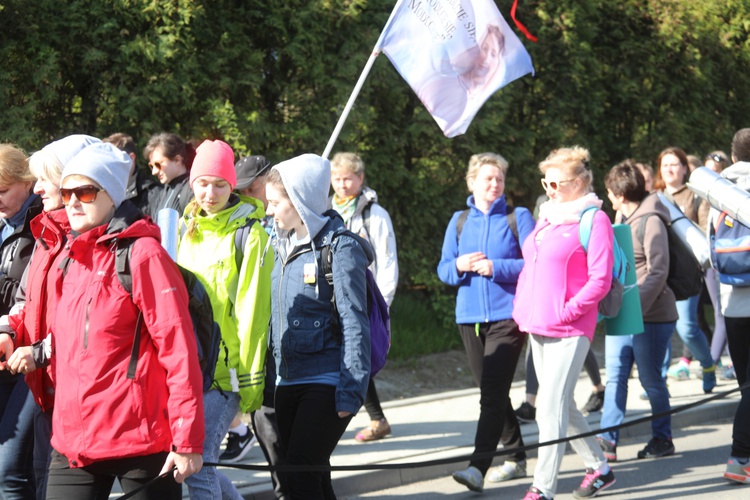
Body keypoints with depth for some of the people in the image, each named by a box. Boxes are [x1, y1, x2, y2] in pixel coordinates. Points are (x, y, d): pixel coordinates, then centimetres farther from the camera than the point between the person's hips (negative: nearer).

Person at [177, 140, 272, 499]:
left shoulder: (249, 234, -7)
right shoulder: (190, 230, 13)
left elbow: (252, 313, -11)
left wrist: (250, 382, -13)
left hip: (226, 370, -7)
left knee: (197, 463, -13)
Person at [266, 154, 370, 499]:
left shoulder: (339, 247, -10)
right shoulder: (283, 245, 12)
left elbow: (354, 325, -13)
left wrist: (350, 392, -18)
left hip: (327, 382, -7)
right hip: (289, 380, 7)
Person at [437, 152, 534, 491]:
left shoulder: (518, 218, -1)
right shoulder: (459, 221, 11)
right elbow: (443, 269, 11)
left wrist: (496, 267, -17)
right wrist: (459, 266, -11)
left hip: (507, 316, -5)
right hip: (470, 318, 5)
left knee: (493, 393, -14)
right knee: (492, 392, 13)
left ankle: (478, 467, -20)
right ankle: (516, 458, 26)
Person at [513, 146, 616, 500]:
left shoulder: (594, 220, -8)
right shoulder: (547, 218, 16)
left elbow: (601, 280, -14)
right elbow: (529, 268, 22)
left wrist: (565, 312, -17)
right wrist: (521, 307, 10)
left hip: (569, 330, -9)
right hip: (537, 326, 9)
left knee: (551, 407, -12)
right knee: (561, 405, 15)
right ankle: (599, 468, 29)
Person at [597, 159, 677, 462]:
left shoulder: (650, 221, -12)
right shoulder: (621, 218, 13)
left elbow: (658, 272, -17)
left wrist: (636, 306, -22)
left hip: (650, 315, -8)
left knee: (650, 379, 2)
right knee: (615, 377, 3)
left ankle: (663, 439, 16)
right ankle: (608, 440, 3)